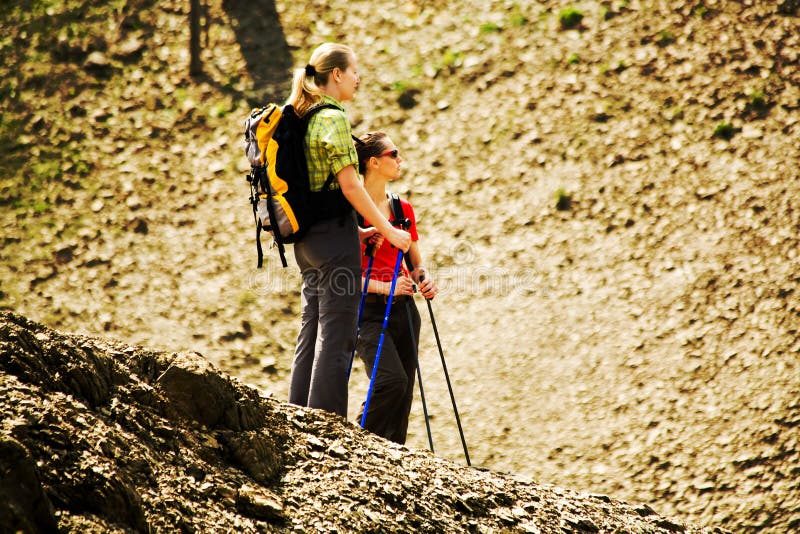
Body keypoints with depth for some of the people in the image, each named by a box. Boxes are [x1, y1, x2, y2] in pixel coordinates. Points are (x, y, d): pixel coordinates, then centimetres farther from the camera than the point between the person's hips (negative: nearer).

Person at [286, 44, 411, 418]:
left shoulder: (302, 118, 16)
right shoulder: (333, 118, -12)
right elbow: (349, 185, -17)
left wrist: (355, 230, 18)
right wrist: (388, 230, -11)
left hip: (306, 238, 9)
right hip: (333, 236, -9)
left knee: (311, 332, 12)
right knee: (336, 334, -7)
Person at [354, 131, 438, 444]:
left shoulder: (403, 209, 12)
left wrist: (424, 278, -3)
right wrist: (383, 287, -21)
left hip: (403, 308, 7)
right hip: (368, 310, -6)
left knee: (403, 394, 4)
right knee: (392, 381, -23)